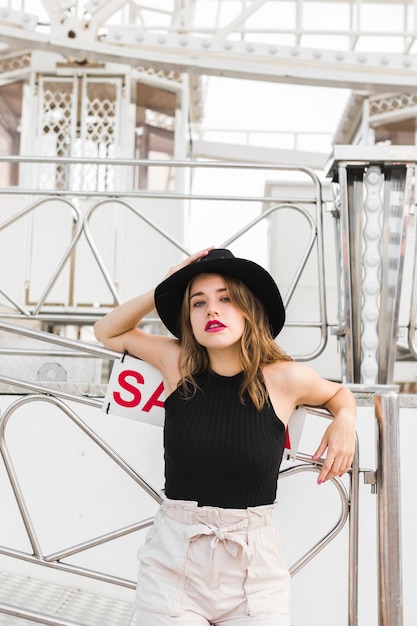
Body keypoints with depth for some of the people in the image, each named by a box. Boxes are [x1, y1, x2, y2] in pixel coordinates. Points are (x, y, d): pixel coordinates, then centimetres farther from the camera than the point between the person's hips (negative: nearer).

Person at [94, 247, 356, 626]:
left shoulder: (286, 378, -5)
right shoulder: (178, 363, -2)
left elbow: (338, 393, 16)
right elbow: (108, 332, 12)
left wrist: (345, 421, -5)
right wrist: (160, 292, -2)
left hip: (254, 569, 0)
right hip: (173, 565, 0)